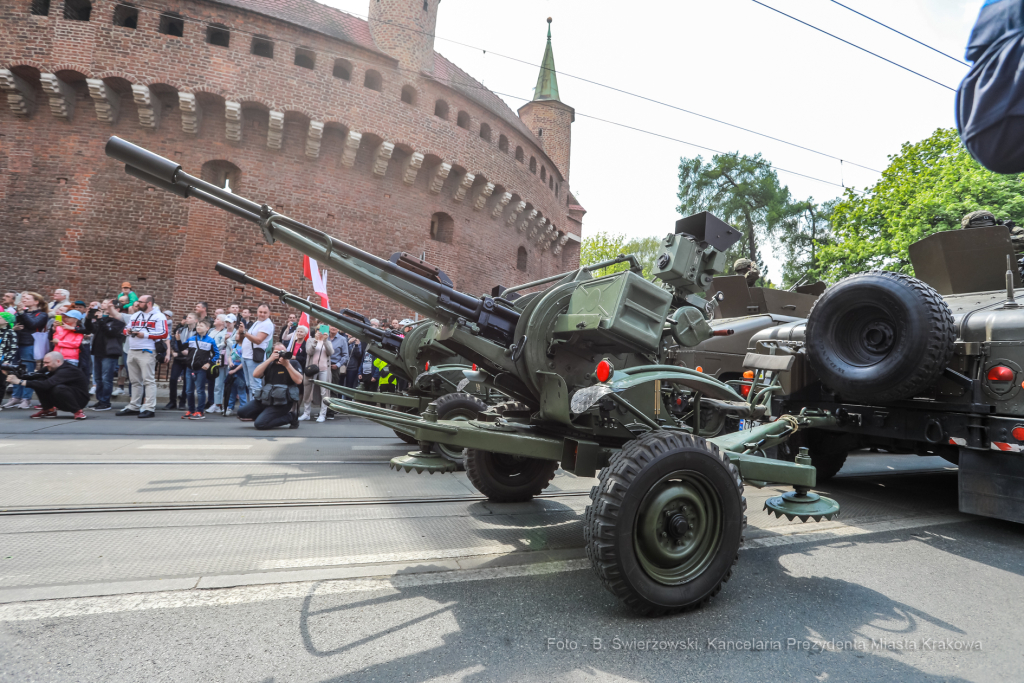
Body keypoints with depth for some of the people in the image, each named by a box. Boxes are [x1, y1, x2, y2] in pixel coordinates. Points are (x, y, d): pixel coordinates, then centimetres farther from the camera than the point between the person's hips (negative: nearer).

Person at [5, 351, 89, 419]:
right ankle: (49, 410, 9)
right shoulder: (55, 370, 8)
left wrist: (20, 382, -31)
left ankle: (78, 411, -19)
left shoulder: (68, 371, -23)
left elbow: (47, 384, -33)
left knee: (58, 388, -35)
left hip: (80, 400, -8)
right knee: (39, 386, -1)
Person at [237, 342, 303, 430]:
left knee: (259, 424, -19)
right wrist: (270, 359, -12)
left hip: (282, 403, -6)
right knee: (242, 413, -1)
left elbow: (298, 381, -17)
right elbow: (255, 374, -7)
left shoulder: (293, 363, -2)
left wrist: (287, 365, -20)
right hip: (265, 399, 6)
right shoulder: (269, 364, 10)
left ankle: (290, 417, -1)